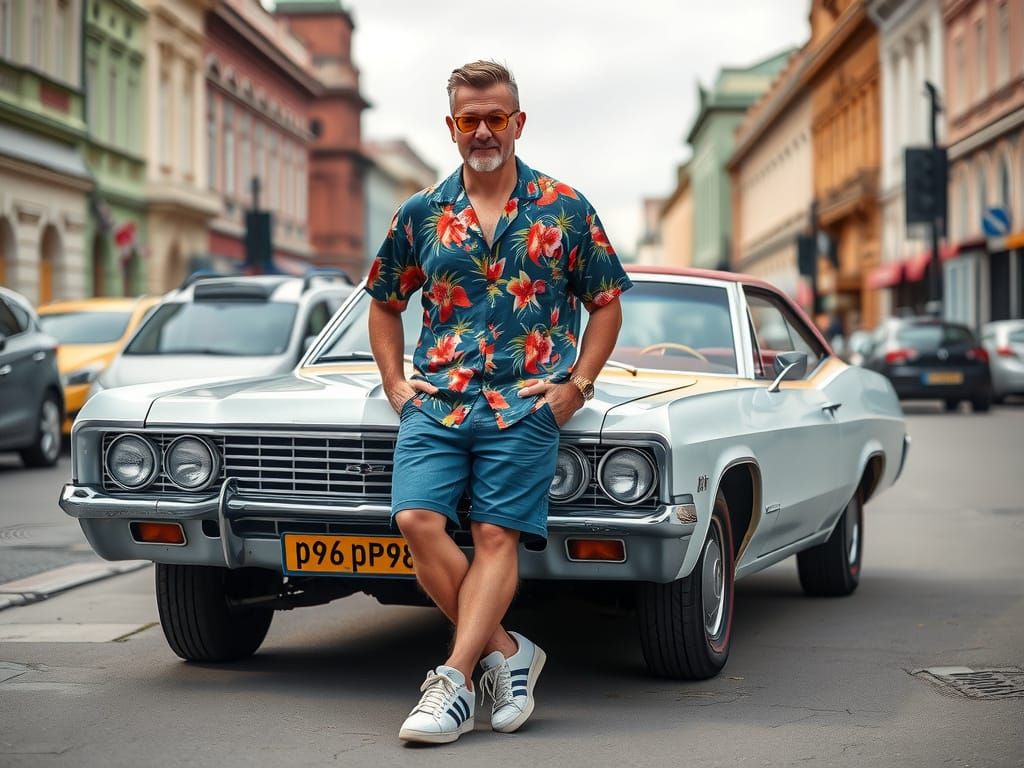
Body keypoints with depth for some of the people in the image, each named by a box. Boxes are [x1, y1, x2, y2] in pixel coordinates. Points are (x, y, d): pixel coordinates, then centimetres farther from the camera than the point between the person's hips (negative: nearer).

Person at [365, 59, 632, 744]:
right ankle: (507, 652, -6)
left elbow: (607, 305, 14)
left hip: (526, 405, -2)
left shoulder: (565, 209, 8)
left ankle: (454, 683, -16)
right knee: (417, 520, -17)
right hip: (435, 400, 2)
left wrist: (576, 386, 1)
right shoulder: (420, 214, 12)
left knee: (496, 535, -13)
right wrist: (395, 384, 11)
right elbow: (384, 304, 24)